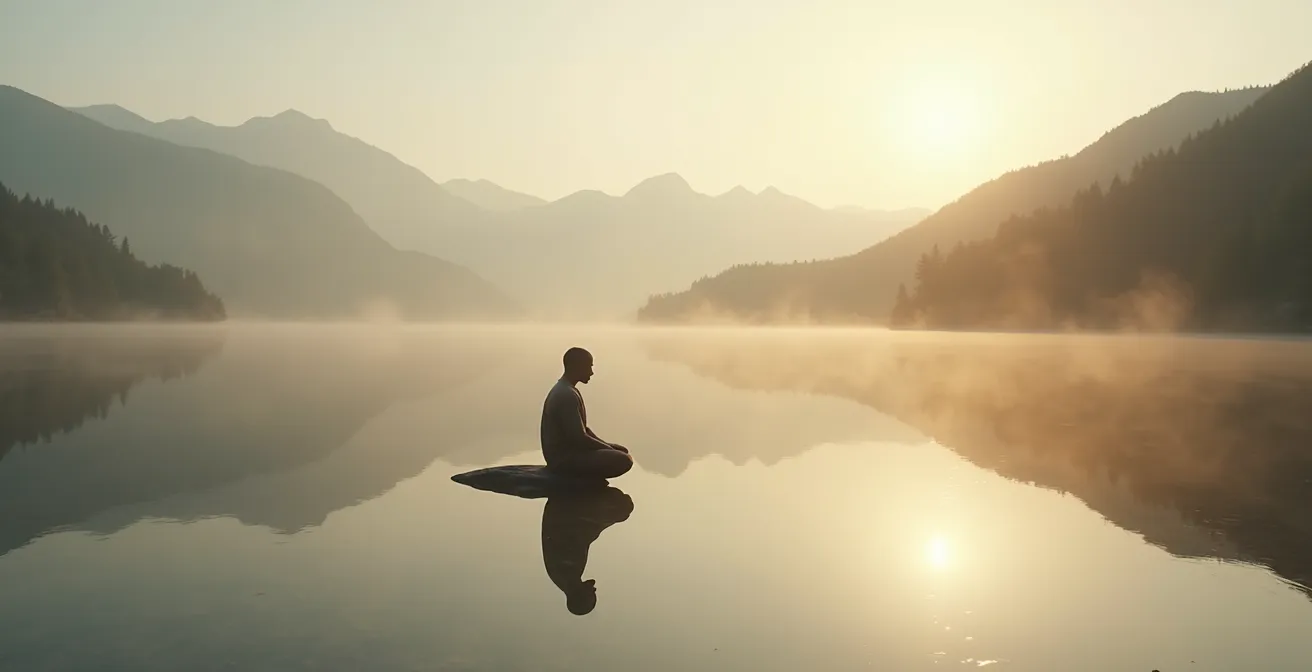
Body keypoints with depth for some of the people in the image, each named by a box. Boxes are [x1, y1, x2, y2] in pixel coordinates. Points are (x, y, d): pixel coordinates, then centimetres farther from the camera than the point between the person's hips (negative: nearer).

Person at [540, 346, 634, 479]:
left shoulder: (566, 390, 12)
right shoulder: (566, 395, -21)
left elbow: (582, 429, 19)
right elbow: (579, 438, -24)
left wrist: (607, 446, 7)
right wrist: (609, 448, -11)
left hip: (568, 451, 10)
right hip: (564, 458, -10)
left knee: (621, 451, 16)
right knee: (624, 460, -19)